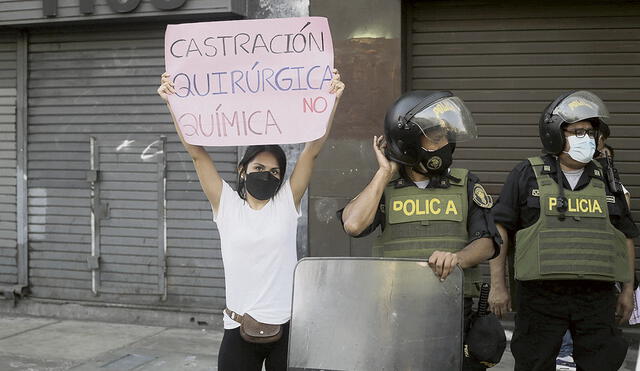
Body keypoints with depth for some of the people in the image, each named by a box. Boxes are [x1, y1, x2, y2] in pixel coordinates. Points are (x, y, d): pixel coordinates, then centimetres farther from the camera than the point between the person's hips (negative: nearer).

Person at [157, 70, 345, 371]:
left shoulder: (287, 202, 3)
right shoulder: (226, 205, 3)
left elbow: (312, 150, -4)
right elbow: (197, 152, -1)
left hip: (287, 327, 0)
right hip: (239, 330, 0)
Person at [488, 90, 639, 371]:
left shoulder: (607, 179, 12)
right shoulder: (527, 175, 2)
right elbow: (499, 230, -1)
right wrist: (497, 285, -5)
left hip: (598, 298, 3)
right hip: (541, 294, -3)